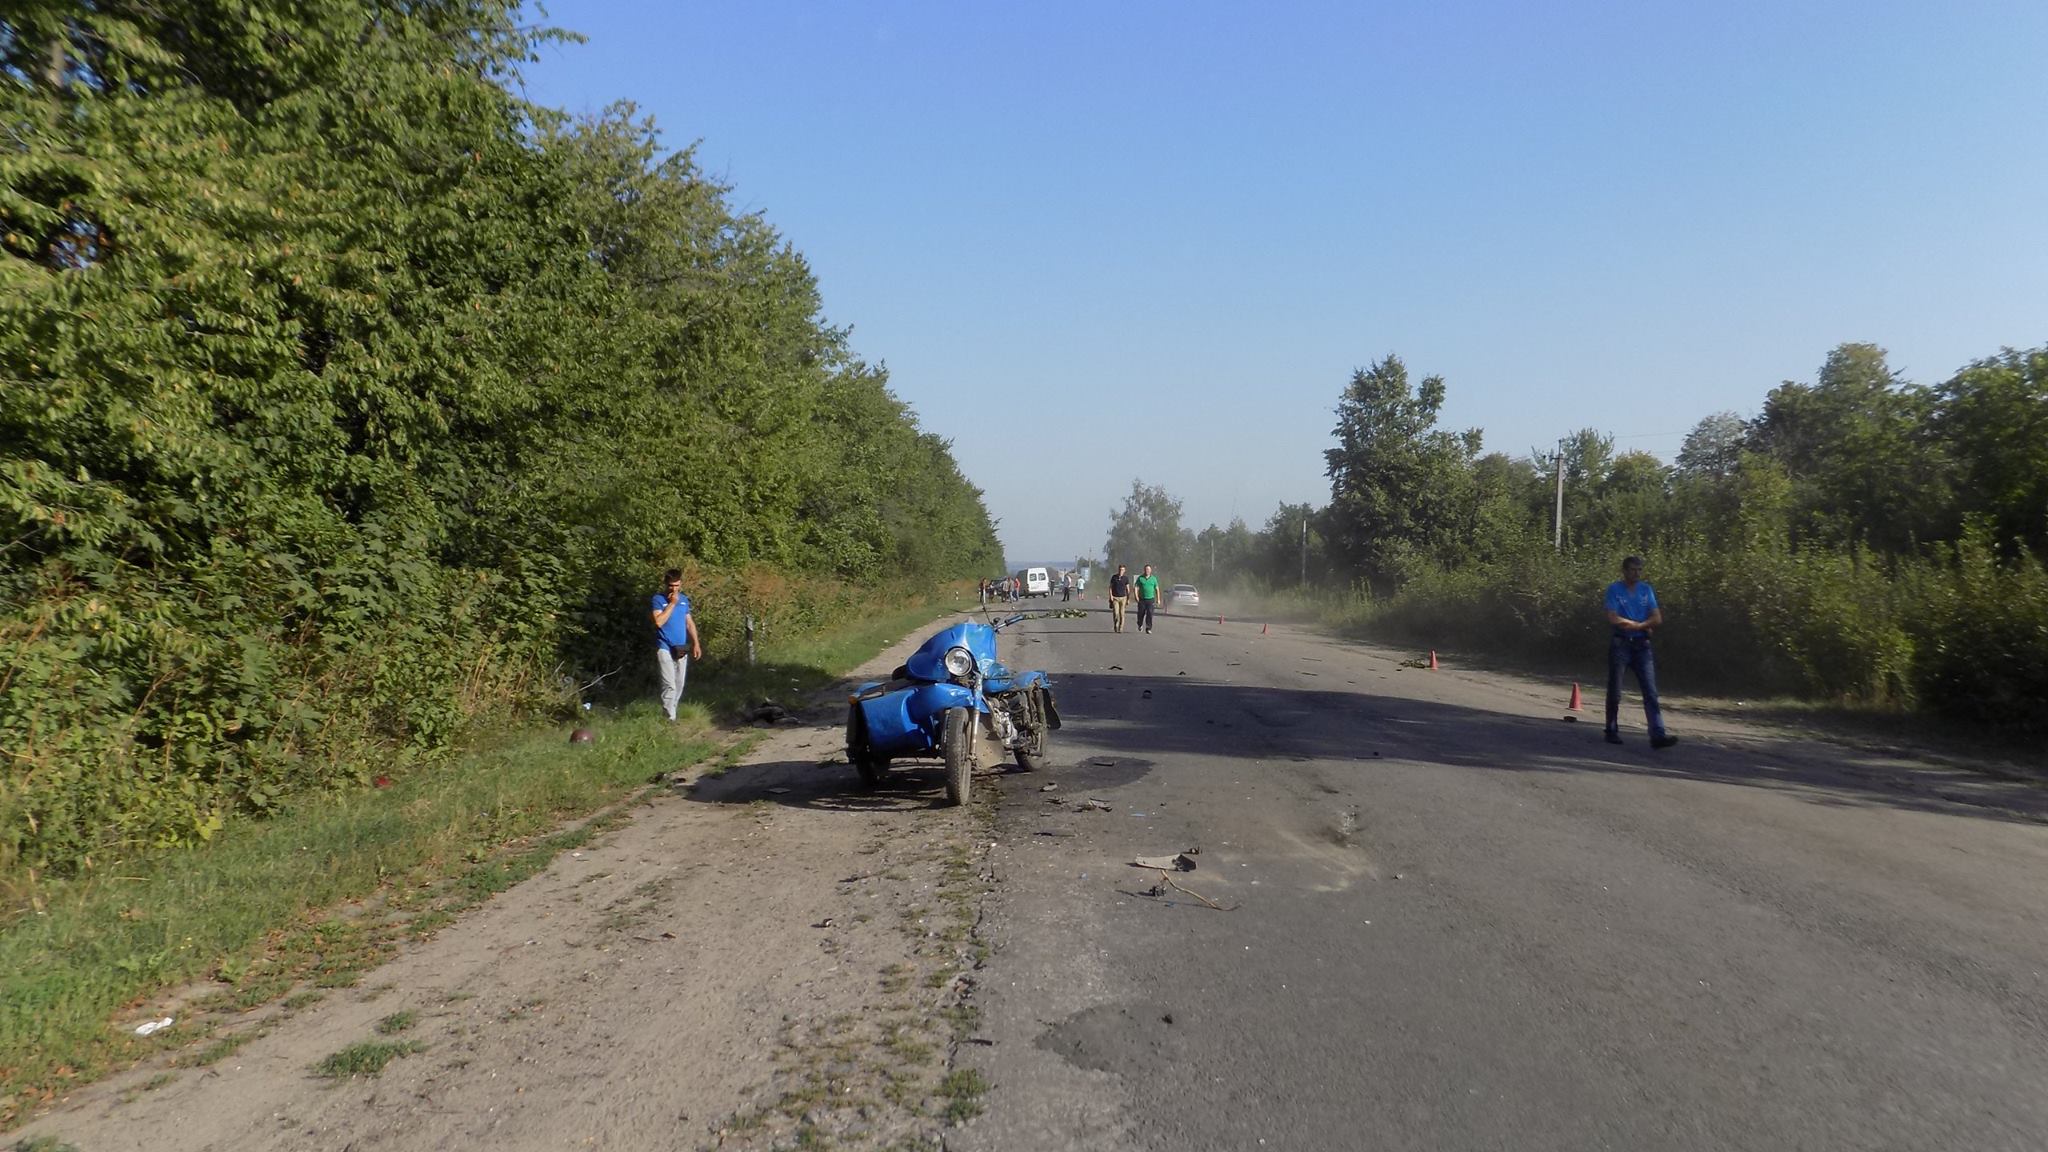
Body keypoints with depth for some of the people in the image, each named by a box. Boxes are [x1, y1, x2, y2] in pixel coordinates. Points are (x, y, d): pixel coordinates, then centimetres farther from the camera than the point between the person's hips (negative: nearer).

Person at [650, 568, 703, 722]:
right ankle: (669, 719, -12)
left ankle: (671, 713, 21)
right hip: (665, 648, -6)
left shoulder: (684, 599, 10)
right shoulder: (658, 599, -7)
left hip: (682, 649, 6)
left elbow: (690, 623, 15)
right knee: (670, 686, -13)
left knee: (679, 685, 10)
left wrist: (696, 643, 8)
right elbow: (659, 621, -20)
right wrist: (672, 603, -17)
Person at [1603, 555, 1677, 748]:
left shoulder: (1647, 590, 10)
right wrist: (1643, 624, -5)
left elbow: (1657, 619, 3)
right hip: (1620, 644, -3)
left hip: (1642, 645, 3)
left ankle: (1658, 735, -12)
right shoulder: (1614, 589, -2)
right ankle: (1612, 731, 16)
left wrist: (1634, 625, -9)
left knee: (1650, 692, -6)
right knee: (1614, 691, 4)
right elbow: (1613, 619, -13)